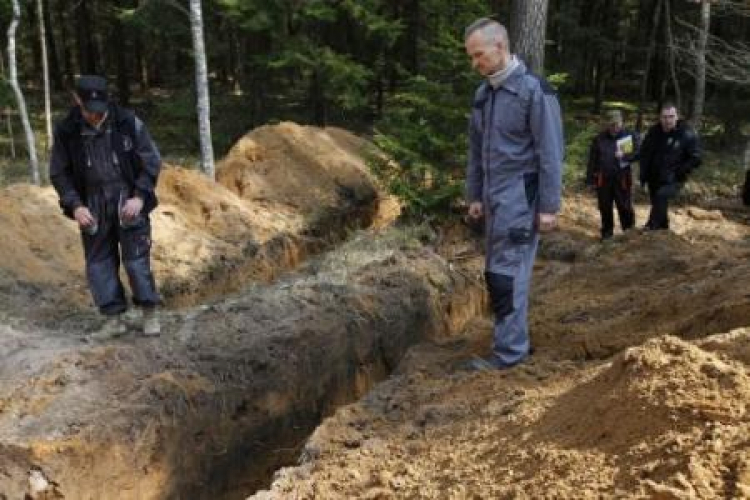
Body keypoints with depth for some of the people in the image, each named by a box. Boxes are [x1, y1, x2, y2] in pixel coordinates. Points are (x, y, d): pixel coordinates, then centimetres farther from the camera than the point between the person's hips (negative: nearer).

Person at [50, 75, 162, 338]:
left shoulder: (128, 122, -11)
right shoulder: (66, 131, -6)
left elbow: (152, 161, -4)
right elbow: (59, 173, 2)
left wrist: (140, 197, -14)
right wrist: (74, 205, -10)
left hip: (129, 201, -2)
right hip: (92, 207, 3)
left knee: (136, 259, -5)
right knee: (99, 262, 4)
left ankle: (150, 312, 12)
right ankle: (114, 318, 14)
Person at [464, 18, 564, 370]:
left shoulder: (534, 90, -11)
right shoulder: (483, 94, 11)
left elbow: (550, 152, -13)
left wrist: (549, 206, -14)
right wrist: (475, 196, 15)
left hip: (521, 198, -7)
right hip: (494, 198, 8)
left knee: (508, 273, -8)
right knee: (496, 272, 10)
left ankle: (509, 350, 1)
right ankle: (515, 340, 21)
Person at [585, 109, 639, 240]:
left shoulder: (630, 136, 2)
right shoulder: (599, 139, 4)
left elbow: (637, 153, 0)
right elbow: (592, 160, 5)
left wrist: (624, 156, -19)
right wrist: (591, 179, 3)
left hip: (622, 178, -1)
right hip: (603, 179, 2)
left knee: (625, 207, 1)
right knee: (605, 208, 10)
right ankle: (607, 233, 23)